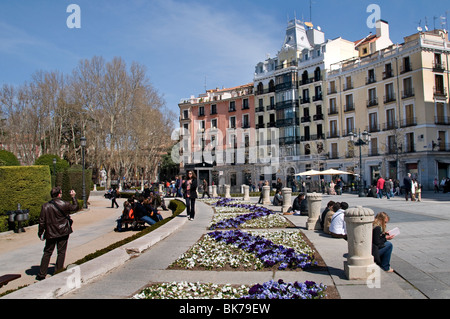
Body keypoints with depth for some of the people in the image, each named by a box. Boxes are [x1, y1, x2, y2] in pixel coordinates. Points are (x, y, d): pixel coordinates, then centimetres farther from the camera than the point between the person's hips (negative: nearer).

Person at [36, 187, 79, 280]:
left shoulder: (45, 206, -7)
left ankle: (41, 274, 14)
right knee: (61, 252, 9)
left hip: (51, 234, 1)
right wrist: (73, 197, 19)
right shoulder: (64, 204, -10)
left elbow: (42, 221, -4)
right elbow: (75, 207, 8)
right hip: (63, 232, -1)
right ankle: (58, 272, 12)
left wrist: (40, 233, 7)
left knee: (47, 253, 12)